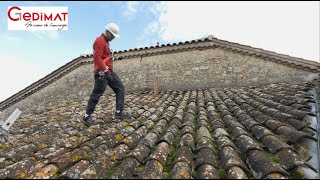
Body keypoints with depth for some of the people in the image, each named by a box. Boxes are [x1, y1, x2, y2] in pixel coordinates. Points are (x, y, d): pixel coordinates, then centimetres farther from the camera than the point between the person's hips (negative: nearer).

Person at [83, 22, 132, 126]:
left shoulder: (105, 42, 21)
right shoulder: (99, 41, -10)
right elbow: (97, 58, -21)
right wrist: (105, 71, -22)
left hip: (108, 71, 10)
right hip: (102, 72, -10)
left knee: (120, 88, 5)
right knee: (97, 94, -4)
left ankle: (119, 112, 7)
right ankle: (87, 117, 10)